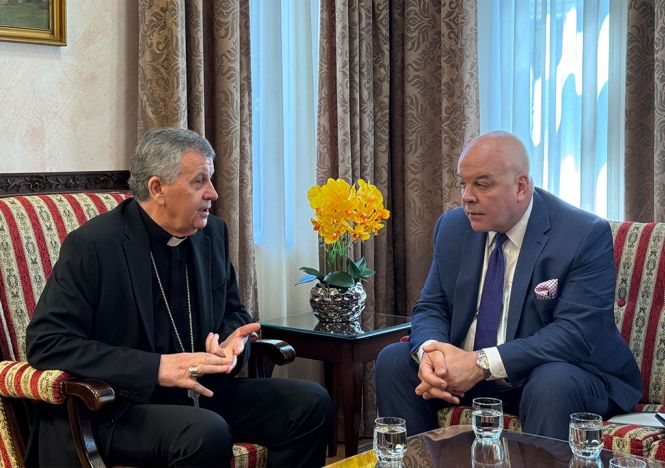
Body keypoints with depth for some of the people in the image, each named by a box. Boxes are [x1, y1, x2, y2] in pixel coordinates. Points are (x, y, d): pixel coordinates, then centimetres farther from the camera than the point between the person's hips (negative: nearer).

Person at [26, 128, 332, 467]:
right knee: (207, 433, -36)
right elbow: (45, 342, -18)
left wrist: (231, 341, -6)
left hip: (202, 392, 7)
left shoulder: (213, 232, 7)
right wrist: (156, 368, -25)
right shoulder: (90, 245, -13)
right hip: (116, 408, -7)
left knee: (312, 404, -8)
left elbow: (232, 311, 21)